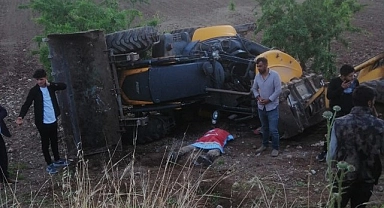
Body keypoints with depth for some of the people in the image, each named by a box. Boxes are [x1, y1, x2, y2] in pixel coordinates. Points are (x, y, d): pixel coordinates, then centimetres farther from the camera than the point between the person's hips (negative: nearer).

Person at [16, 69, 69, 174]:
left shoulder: (50, 86, -1)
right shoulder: (34, 90, -13)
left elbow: (64, 86, -10)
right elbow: (27, 104, -18)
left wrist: (50, 84, -20)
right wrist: (21, 116, -33)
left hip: (53, 120, 4)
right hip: (42, 122, -4)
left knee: (54, 141, 20)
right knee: (45, 143, 9)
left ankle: (57, 160, 37)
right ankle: (49, 164, 22)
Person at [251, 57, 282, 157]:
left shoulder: (274, 75, -16)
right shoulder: (257, 76, 1)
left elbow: (278, 90, -17)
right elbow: (254, 88, 13)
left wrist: (268, 100, -18)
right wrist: (258, 97, -4)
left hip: (272, 107, -5)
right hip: (261, 107, 5)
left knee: (273, 129, -4)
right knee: (264, 127, 18)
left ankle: (275, 148, 10)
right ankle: (265, 145, 33)